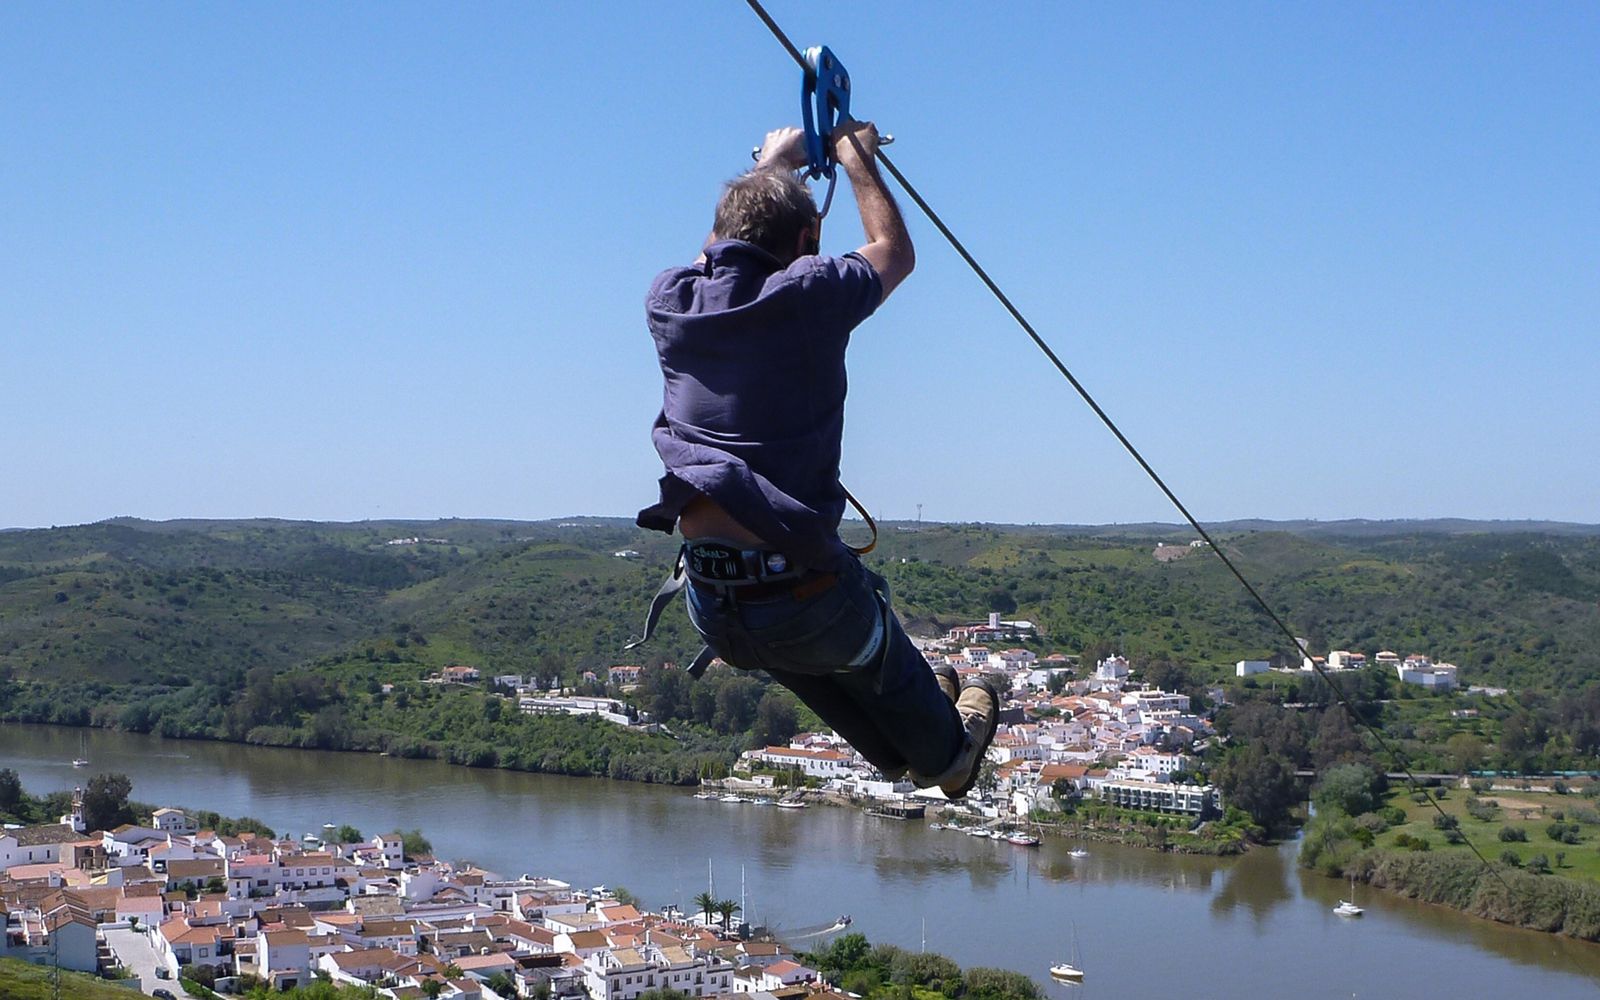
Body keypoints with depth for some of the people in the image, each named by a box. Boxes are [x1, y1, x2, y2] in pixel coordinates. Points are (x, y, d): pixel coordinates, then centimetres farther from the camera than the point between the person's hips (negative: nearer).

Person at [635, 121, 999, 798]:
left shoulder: (670, 302, 3)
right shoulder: (810, 294, -8)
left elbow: (719, 252, 30)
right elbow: (895, 253, 15)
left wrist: (770, 166, 42)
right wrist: (857, 157, 29)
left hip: (713, 615, 4)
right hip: (804, 599, -4)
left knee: (794, 656, 36)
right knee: (878, 659, 29)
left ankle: (897, 750, 59)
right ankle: (945, 755, 57)